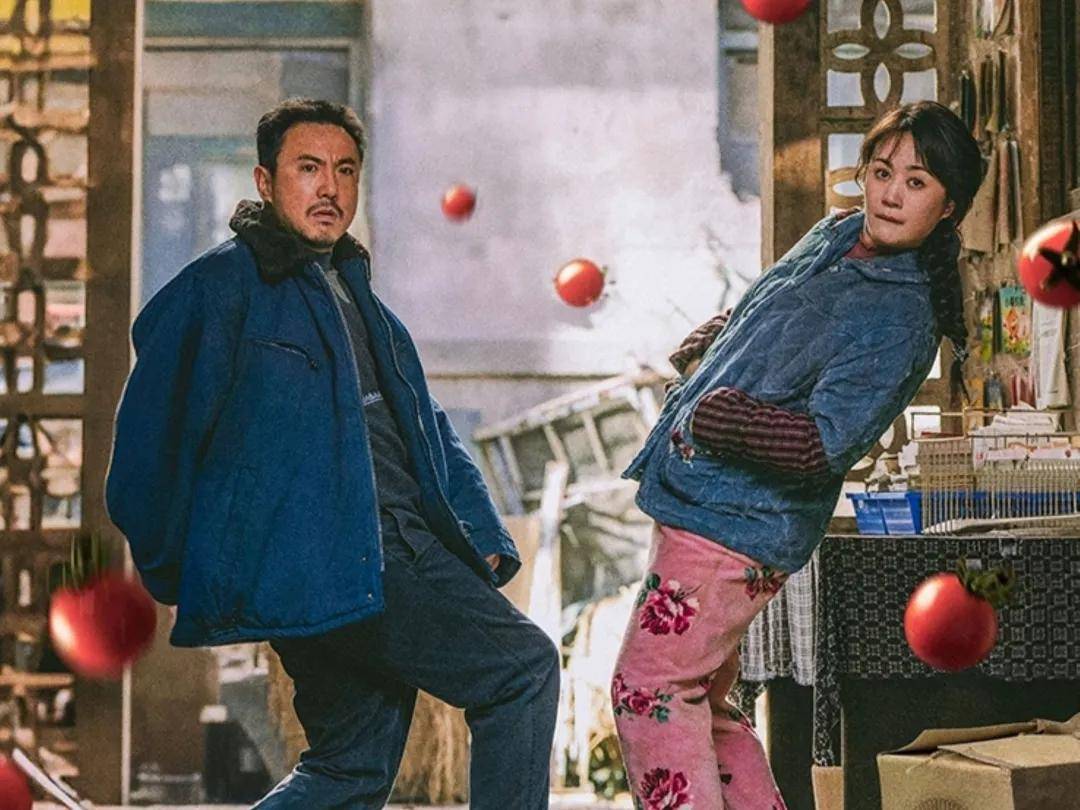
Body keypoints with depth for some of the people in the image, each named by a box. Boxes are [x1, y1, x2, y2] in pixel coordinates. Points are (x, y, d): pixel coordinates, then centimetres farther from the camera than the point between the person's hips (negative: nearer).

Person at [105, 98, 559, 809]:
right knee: (524, 668, -12)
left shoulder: (354, 292, 25)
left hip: (391, 549, 9)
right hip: (322, 555, -9)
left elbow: (427, 429, 24)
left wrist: (483, 537, 11)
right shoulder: (224, 284, -2)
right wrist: (174, 572, -5)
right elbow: (157, 430, -6)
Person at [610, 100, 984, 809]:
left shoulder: (901, 320, -17)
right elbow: (748, 317, 28)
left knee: (648, 691, -9)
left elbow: (820, 444, -25)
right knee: (699, 698, 18)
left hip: (736, 525, -9)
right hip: (697, 501, 9)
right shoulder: (836, 236, 9)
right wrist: (702, 350, 9)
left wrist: (706, 413, -19)